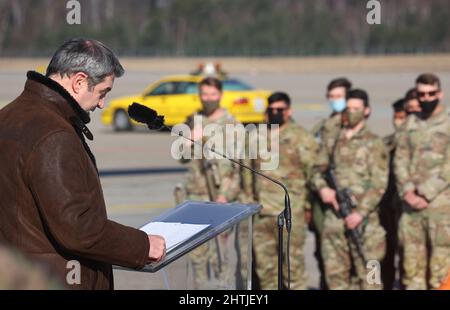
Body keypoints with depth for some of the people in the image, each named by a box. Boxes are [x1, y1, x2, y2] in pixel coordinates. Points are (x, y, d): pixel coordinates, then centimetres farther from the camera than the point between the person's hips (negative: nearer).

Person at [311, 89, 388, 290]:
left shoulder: (373, 143, -1)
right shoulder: (333, 140, 14)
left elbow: (379, 184, -7)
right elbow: (317, 169, 17)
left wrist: (360, 213, -16)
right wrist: (322, 187, -5)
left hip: (362, 219, -5)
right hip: (333, 217, 5)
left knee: (367, 273, -4)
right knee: (335, 272, 8)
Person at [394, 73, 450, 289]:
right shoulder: (411, 124, 13)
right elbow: (400, 160, 9)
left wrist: (425, 194, -13)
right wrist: (407, 190, -6)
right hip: (411, 202, 5)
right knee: (412, 254, 9)